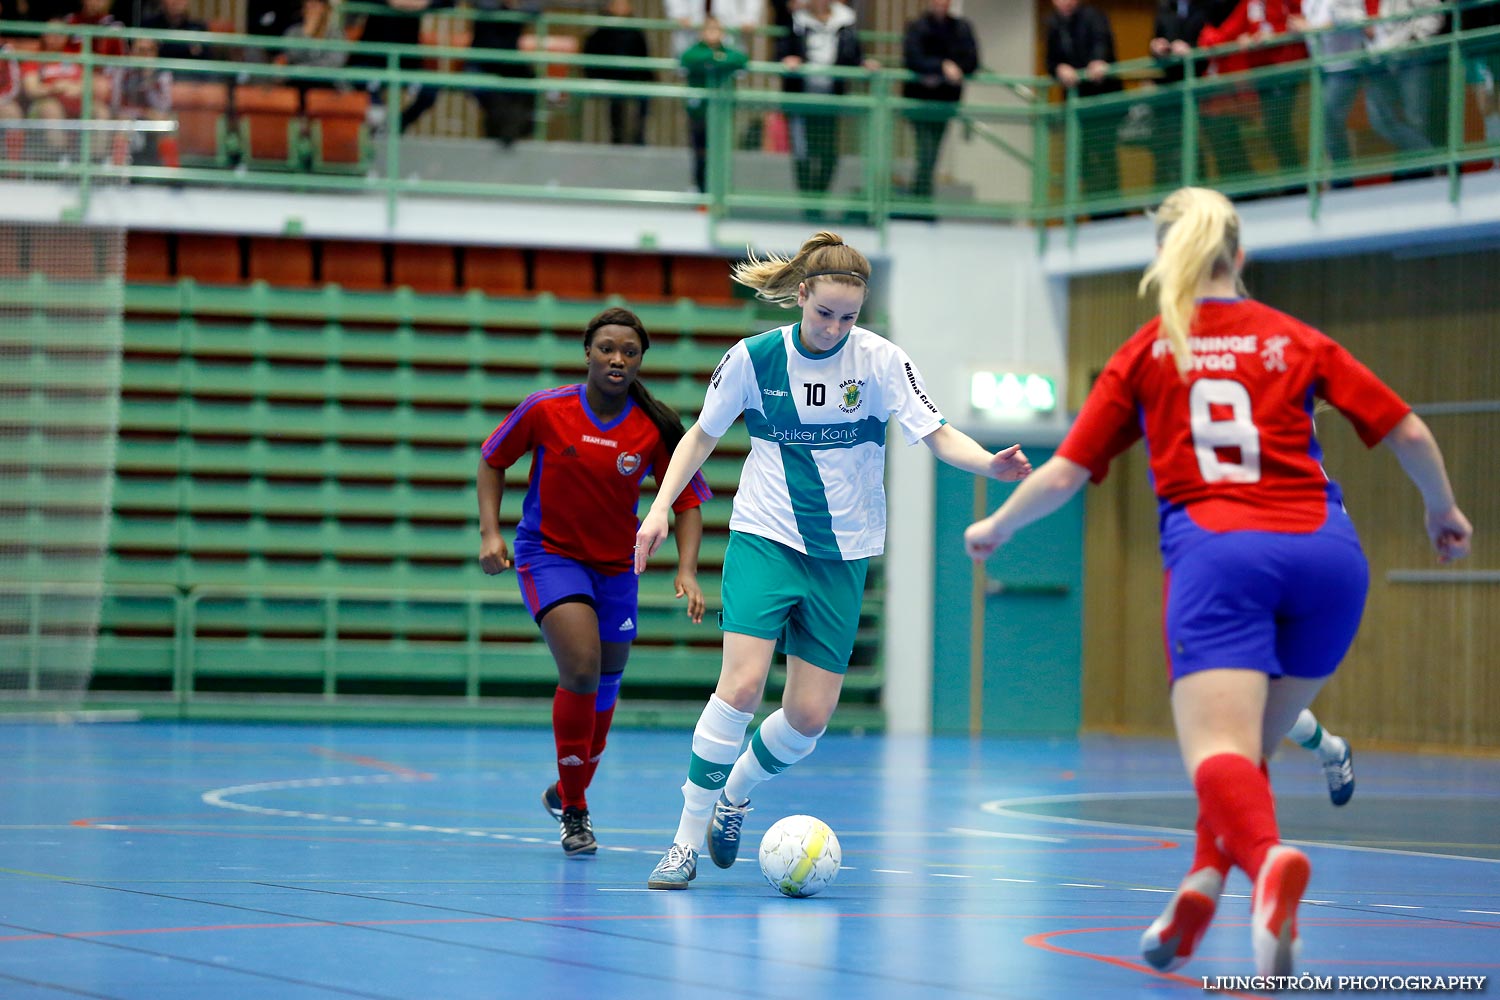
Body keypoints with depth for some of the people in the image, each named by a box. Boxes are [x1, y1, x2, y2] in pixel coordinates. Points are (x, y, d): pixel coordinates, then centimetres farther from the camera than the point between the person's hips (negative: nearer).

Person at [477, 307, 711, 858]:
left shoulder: (657, 430, -11)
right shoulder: (545, 409, -13)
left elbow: (687, 502, -3)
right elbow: (493, 459, 2)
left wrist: (687, 571, -18)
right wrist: (490, 532, -8)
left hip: (616, 565, 3)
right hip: (549, 555, -3)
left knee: (603, 690, 13)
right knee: (581, 669, -23)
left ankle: (566, 791, 41)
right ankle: (574, 812, -8)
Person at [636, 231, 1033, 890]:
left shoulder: (880, 361, -8)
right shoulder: (753, 358, -6)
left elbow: (938, 436, -12)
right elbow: (702, 435, 8)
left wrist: (991, 464, -32)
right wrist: (661, 507, -3)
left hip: (842, 555, 1)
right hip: (764, 539, -1)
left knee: (809, 716, -2)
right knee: (742, 684, -19)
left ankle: (735, 790, 29)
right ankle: (687, 840, -9)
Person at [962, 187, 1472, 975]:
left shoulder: (1144, 354, 15)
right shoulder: (1296, 342, 17)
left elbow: (1064, 474, 14)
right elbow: (1409, 434, 14)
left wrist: (995, 528, 32)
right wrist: (1443, 511, 33)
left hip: (1217, 553, -2)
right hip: (1325, 554, 3)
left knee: (1220, 752, -17)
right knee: (1251, 746, 19)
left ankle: (1269, 859, -49)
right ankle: (1202, 887, -2)